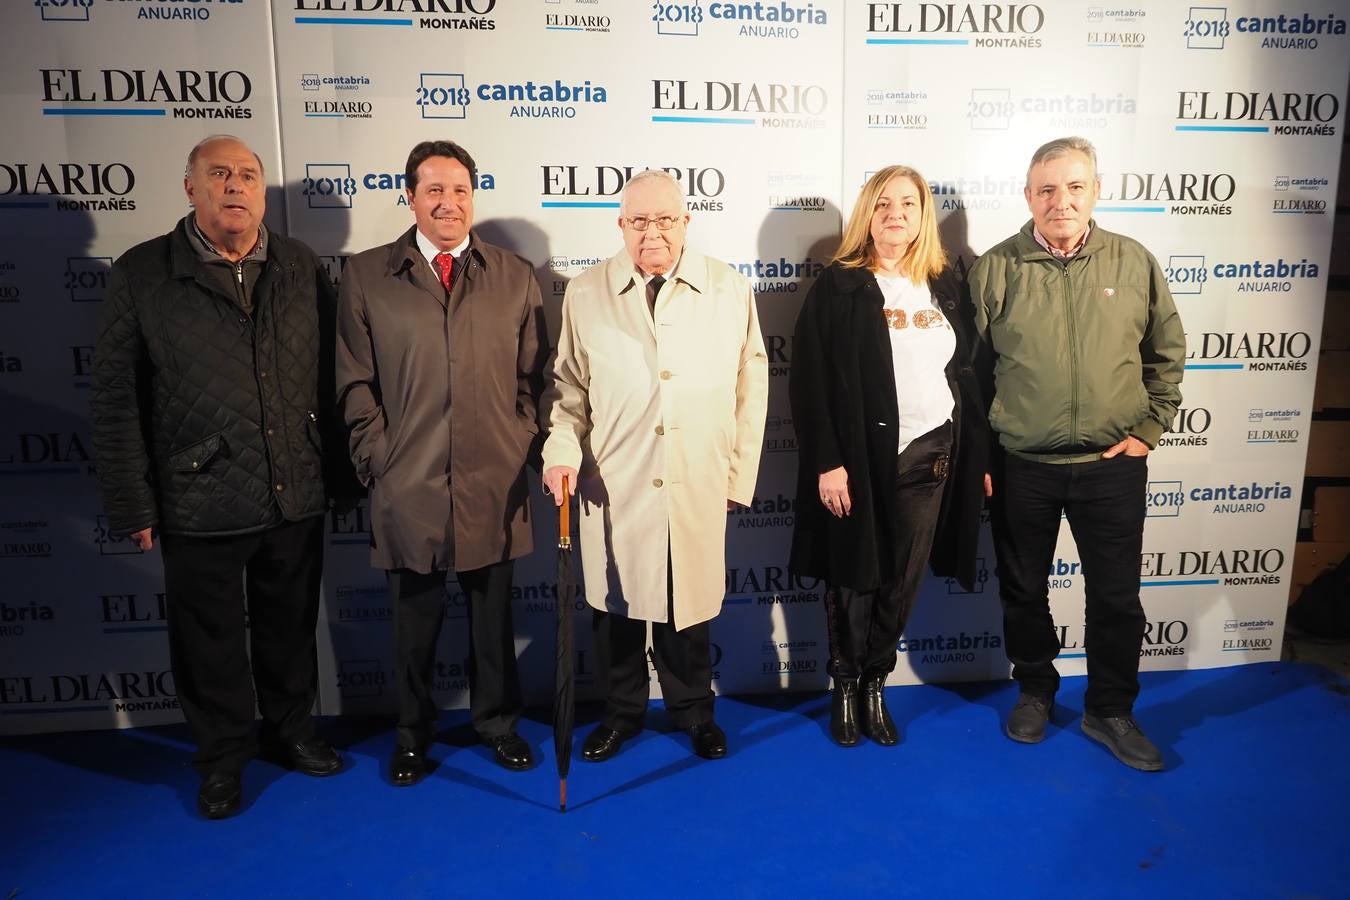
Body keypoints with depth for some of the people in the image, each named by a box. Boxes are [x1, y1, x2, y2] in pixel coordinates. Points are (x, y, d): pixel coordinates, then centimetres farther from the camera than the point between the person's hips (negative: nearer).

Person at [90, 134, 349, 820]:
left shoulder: (301, 267, 3)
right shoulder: (141, 274, -4)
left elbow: (330, 375, 4)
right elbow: (114, 399, -4)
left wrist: (336, 468, 3)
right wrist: (133, 504, -5)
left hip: (297, 498, 2)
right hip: (199, 505, -2)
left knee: (289, 627, 18)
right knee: (210, 641, 13)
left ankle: (291, 728, 40)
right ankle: (222, 756, 35)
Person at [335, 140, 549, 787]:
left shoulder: (515, 277, 6)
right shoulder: (365, 276, 3)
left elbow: (532, 377, 8)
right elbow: (355, 383, 3)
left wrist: (522, 448, 1)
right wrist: (377, 459, -2)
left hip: (494, 484, 1)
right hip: (408, 486, -1)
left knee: (493, 616, 14)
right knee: (414, 622, 12)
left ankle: (497, 722, 34)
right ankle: (413, 733, 33)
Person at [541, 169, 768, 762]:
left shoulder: (730, 291, 3)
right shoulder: (586, 294, 3)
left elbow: (751, 390, 5)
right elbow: (568, 386, 9)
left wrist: (740, 474, 3)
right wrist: (561, 450, -6)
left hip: (700, 488, 0)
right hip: (613, 487, 1)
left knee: (690, 604, 10)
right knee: (615, 606, 11)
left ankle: (693, 712, 33)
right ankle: (621, 713, 33)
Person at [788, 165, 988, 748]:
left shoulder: (944, 286, 9)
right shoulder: (838, 285, -5)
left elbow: (965, 372, 12)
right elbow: (810, 379, -10)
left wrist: (978, 454, 8)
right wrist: (827, 461, -16)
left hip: (932, 454, 4)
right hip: (863, 455, -4)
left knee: (903, 580, 11)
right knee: (854, 578, 8)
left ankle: (875, 686, 29)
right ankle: (844, 688, 28)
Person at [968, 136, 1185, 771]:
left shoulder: (1134, 262, 0)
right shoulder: (995, 269, -5)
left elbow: (1167, 353, 8)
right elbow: (972, 369, -2)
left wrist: (1148, 429, 1)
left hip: (1112, 466, 1)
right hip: (1021, 468, 0)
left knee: (1116, 597, 10)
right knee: (1023, 591, 14)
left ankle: (1110, 711, 30)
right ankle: (1035, 690, 37)